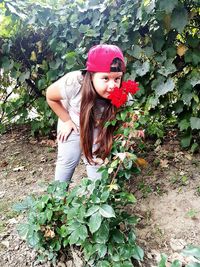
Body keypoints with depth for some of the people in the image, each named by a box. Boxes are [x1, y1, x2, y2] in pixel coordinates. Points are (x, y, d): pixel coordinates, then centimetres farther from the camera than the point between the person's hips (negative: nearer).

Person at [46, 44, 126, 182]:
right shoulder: (73, 83, -37)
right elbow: (50, 96, -16)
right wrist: (67, 121, -11)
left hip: (99, 129, 1)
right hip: (73, 124, 0)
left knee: (97, 163, 1)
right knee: (67, 161, 10)